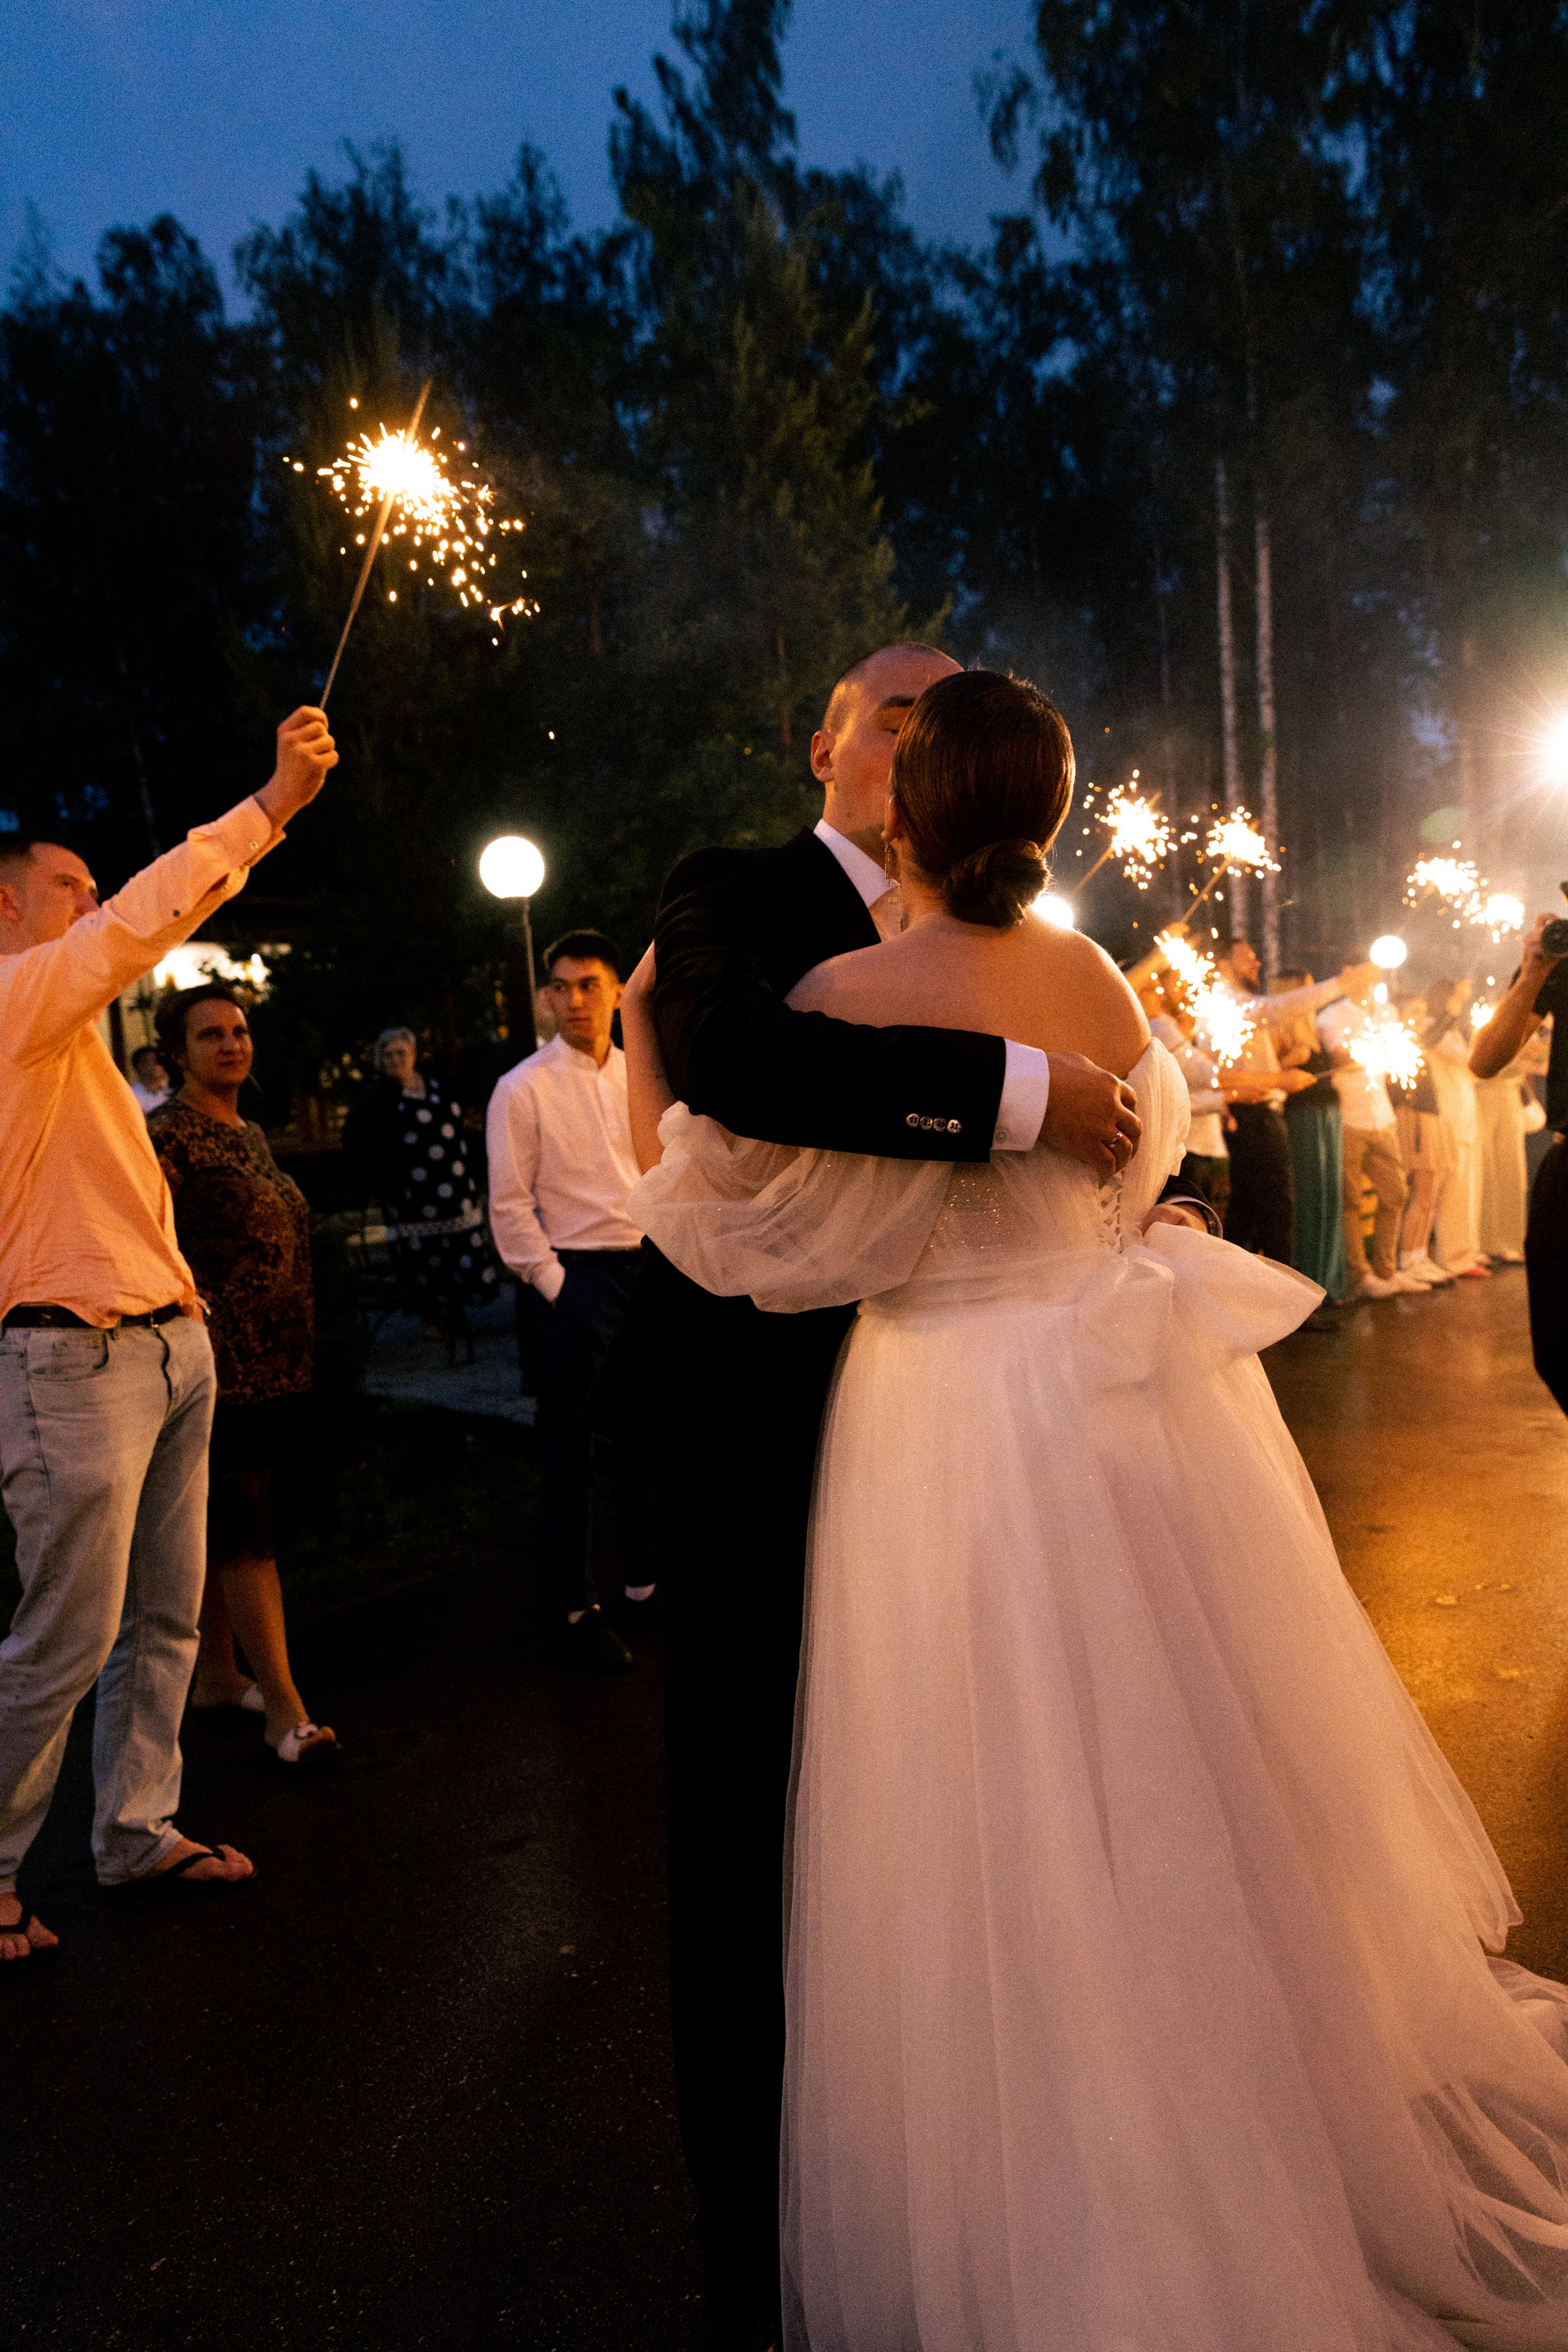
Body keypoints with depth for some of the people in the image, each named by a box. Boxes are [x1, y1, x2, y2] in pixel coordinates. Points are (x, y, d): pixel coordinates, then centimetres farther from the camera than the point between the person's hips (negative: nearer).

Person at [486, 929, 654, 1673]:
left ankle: (644, 1577, 31)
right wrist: (554, 1284, -10)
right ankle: (574, 1606, 16)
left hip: (653, 1268, 5)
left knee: (648, 1432, 13)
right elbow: (509, 1205, -6)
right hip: (579, 1275, -4)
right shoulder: (523, 1089, -4)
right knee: (570, 1447, 3)